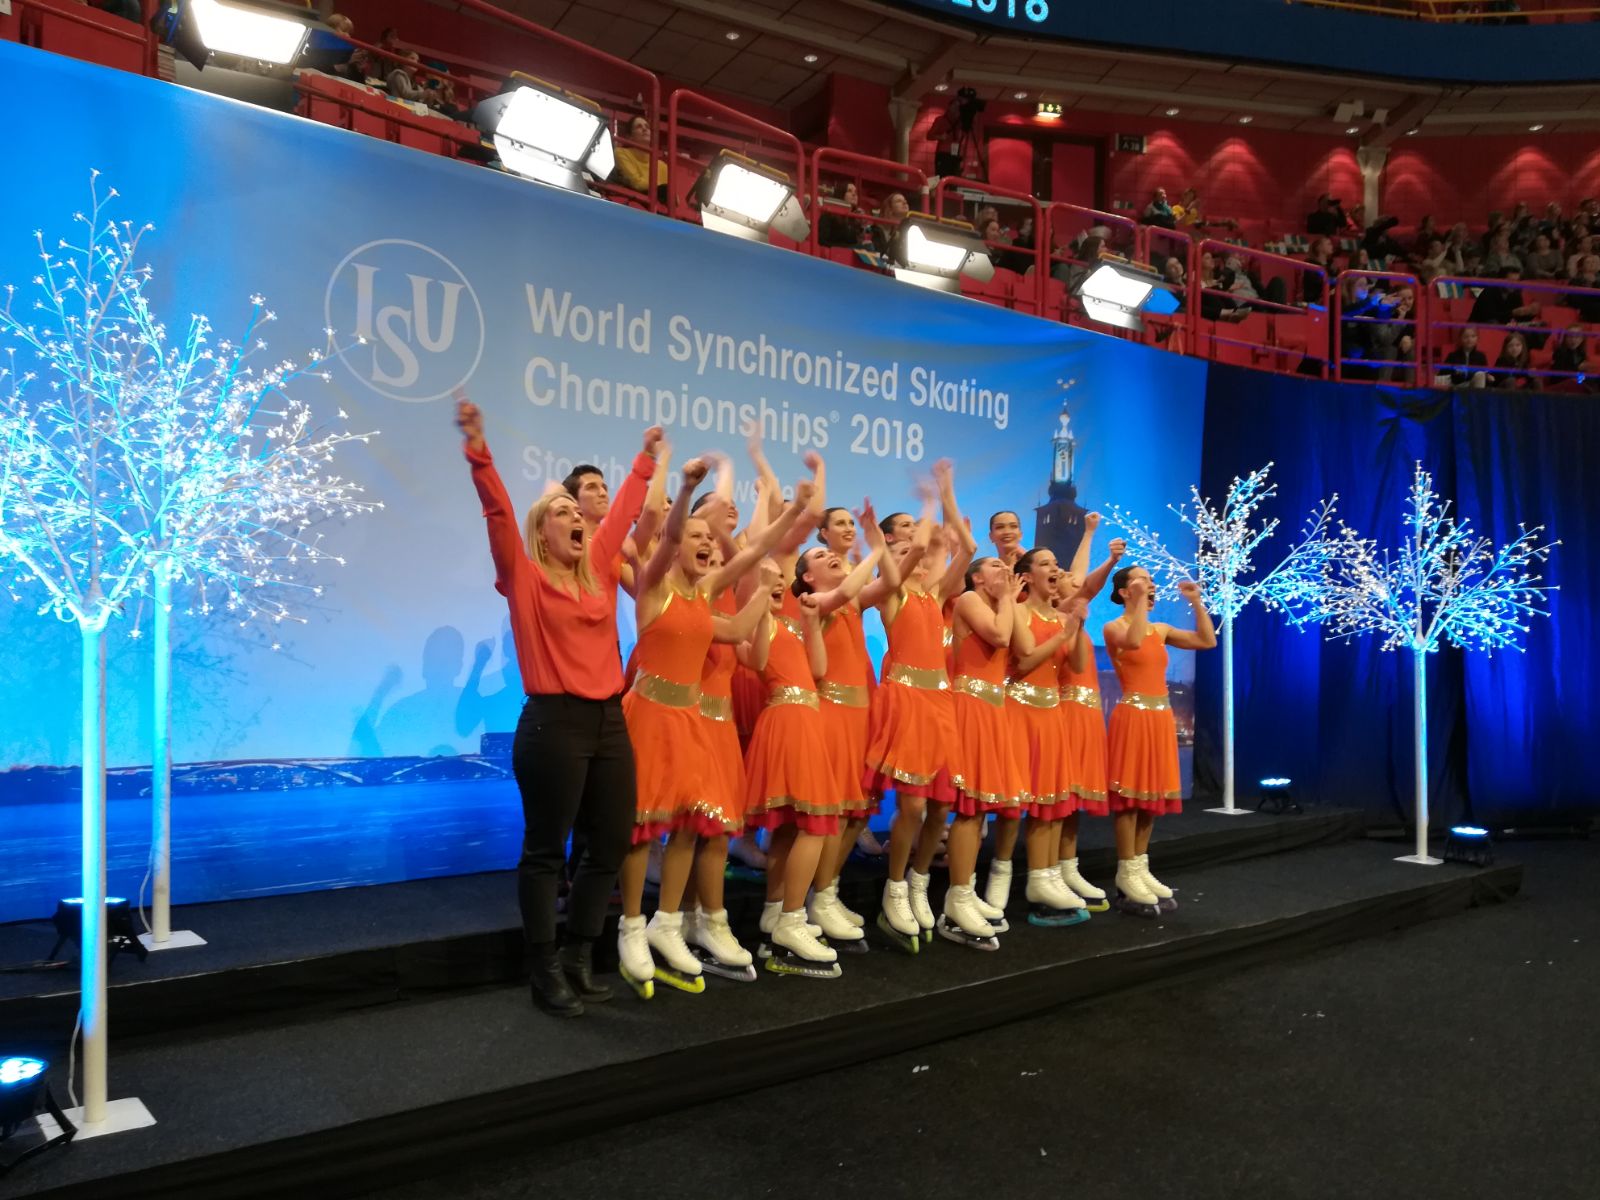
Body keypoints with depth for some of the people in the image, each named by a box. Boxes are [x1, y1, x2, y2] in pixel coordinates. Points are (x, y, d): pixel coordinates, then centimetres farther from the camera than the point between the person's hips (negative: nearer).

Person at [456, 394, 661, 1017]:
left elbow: (623, 513, 23)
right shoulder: (523, 576, 0)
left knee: (612, 843, 8)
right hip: (553, 723, -6)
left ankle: (580, 959, 23)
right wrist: (478, 447, -21)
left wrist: (645, 459, 30)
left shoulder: (598, 569, 13)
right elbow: (497, 511, -11)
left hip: (609, 721, 6)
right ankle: (546, 971, 11)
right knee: (545, 848, 1)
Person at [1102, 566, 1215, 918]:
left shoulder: (1161, 629, 13)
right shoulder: (1113, 627, -6)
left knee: (1152, 794, 10)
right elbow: (1133, 642, -29)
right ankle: (1127, 877, 0)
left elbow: (1207, 640, 11)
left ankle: (1141, 869, 18)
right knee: (1130, 794, -5)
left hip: (1161, 716, 7)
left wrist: (1196, 602, 7)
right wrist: (1140, 601, -25)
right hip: (1133, 716, -7)